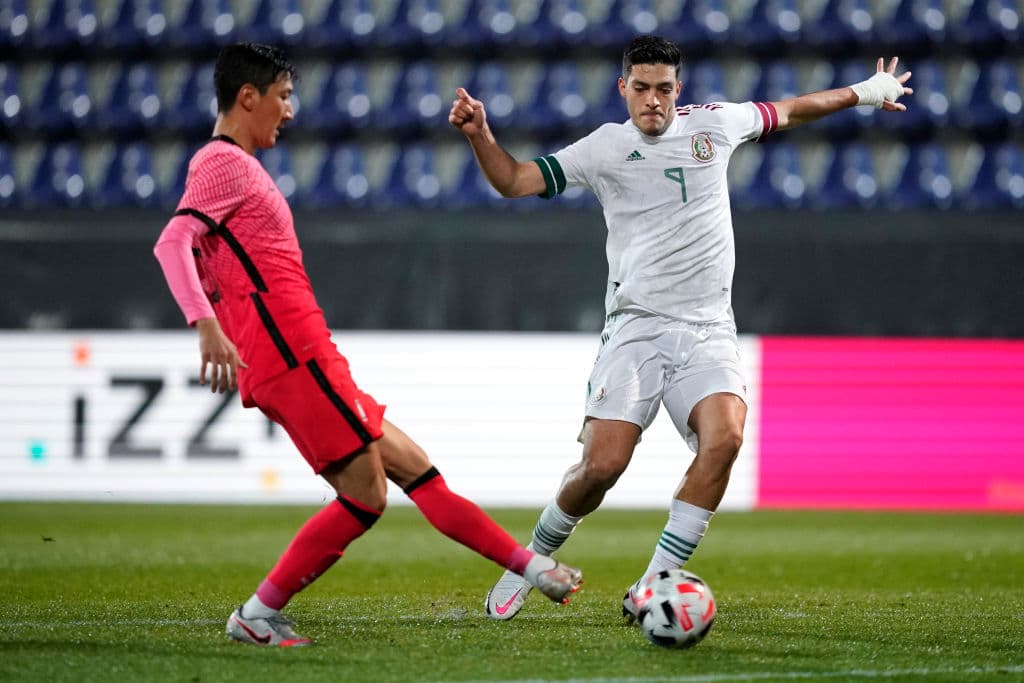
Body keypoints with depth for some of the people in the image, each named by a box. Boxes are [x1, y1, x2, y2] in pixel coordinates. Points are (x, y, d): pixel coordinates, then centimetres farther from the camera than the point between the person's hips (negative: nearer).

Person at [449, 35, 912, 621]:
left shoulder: (715, 122, 10)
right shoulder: (605, 147, 3)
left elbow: (788, 112, 28)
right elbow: (516, 181, 2)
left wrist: (867, 91, 36)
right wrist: (480, 135, -15)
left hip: (709, 330, 2)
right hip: (637, 326, -2)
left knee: (724, 436, -26)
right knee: (603, 463, -15)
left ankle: (652, 588, -19)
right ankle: (534, 557, 14)